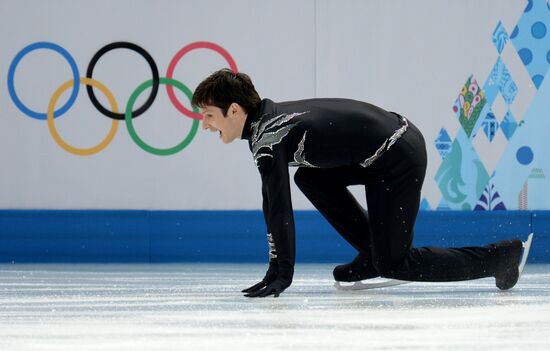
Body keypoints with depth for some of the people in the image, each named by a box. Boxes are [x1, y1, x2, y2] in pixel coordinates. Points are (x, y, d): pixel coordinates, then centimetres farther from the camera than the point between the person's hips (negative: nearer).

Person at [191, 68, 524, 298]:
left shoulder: (268, 137, -16)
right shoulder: (269, 116, 13)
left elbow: (279, 209, -20)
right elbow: (272, 201, 15)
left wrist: (281, 274, -15)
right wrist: (276, 267, 15)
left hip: (398, 160, -10)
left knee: (393, 264, -3)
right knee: (310, 178, 15)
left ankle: (499, 257, 3)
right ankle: (371, 251, 17)